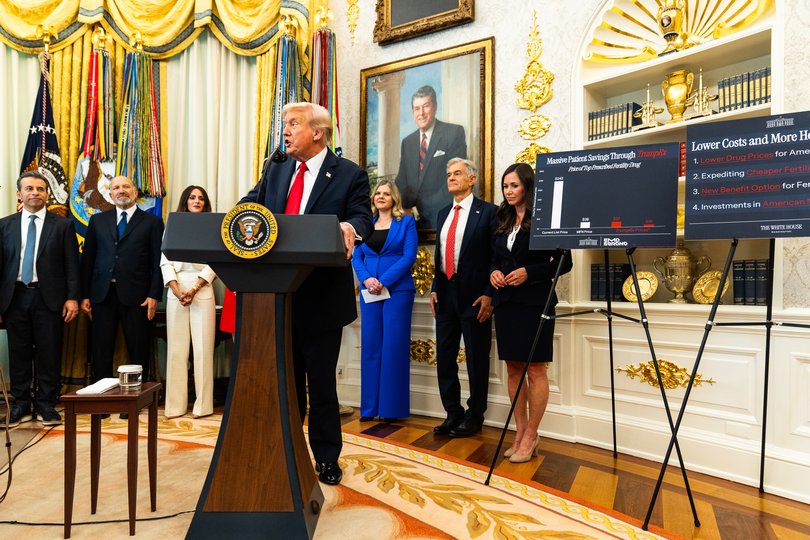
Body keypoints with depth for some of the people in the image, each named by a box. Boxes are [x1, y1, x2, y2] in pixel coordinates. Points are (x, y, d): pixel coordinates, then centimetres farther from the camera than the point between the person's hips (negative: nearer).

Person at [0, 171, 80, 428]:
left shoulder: (63, 225, 3)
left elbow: (72, 265, 0)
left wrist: (72, 298, -8)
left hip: (49, 298, -2)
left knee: (49, 353, 3)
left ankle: (46, 405, 14)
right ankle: (21, 405, 21)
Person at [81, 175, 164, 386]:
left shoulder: (152, 222, 5)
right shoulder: (97, 220, 14)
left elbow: (158, 262, 0)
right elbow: (87, 259, 12)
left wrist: (154, 295, -8)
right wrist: (84, 295, 5)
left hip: (136, 295, -3)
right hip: (102, 295, 3)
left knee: (139, 351, 3)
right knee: (101, 351, 7)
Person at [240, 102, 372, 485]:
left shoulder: (350, 175, -3)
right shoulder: (275, 171, 14)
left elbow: (362, 218, -11)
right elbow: (251, 205, 7)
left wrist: (349, 227, -35)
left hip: (321, 296, -4)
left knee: (321, 380, 8)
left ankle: (326, 457, 28)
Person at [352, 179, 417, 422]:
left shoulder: (406, 222, 4)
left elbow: (409, 257, -6)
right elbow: (356, 257, 9)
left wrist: (384, 282, -14)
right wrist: (366, 279, -11)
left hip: (397, 290, -4)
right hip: (369, 292, 4)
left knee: (393, 347, -3)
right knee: (370, 346, 5)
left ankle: (391, 407, 6)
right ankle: (369, 406, 14)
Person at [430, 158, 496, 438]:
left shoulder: (488, 212, -5)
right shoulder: (443, 214, 15)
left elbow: (496, 256, -8)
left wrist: (489, 294, -14)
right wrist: (434, 289, 10)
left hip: (475, 296, -6)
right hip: (446, 294, 7)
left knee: (476, 360, 5)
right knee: (444, 357, 11)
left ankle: (474, 417, 21)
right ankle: (453, 413, 26)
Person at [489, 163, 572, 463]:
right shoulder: (503, 221, 14)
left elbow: (564, 262, -6)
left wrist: (529, 273, -17)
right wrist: (494, 272, -2)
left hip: (534, 301, -6)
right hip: (506, 301, 6)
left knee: (535, 369, 1)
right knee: (513, 368, 9)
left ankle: (531, 437, 11)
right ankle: (520, 433, 20)